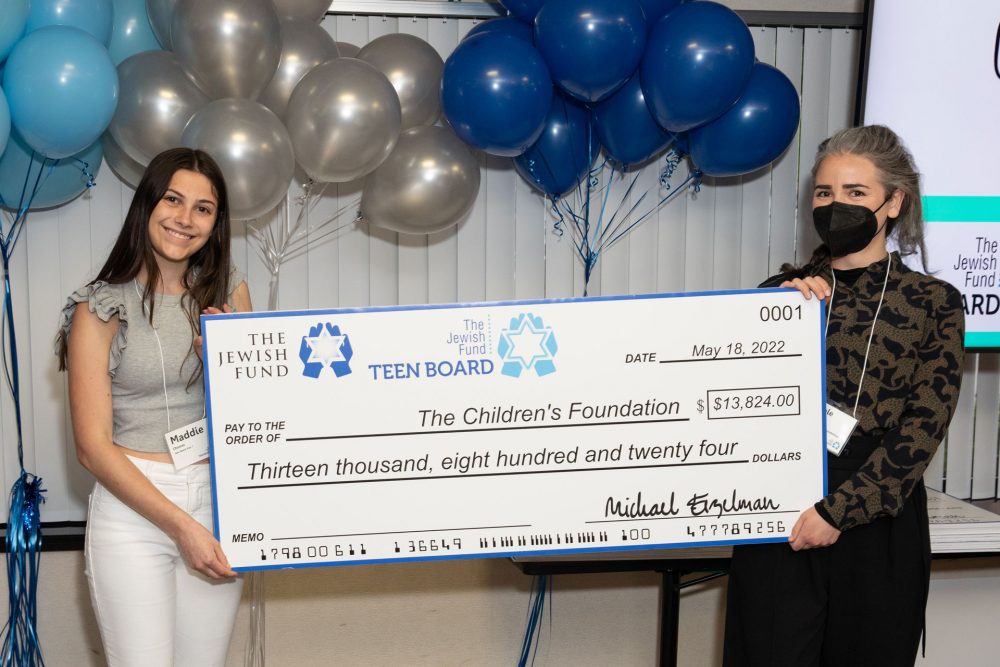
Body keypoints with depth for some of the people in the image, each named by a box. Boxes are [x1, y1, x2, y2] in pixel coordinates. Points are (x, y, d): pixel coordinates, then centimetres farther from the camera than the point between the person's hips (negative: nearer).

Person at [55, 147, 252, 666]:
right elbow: (93, 446, -8)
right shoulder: (101, 307, -4)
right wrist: (180, 525, -15)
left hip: (217, 501, 3)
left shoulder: (230, 293, 7)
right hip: (132, 510, -3)